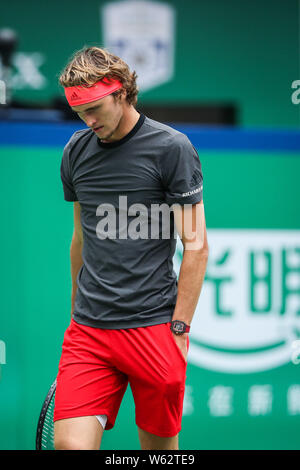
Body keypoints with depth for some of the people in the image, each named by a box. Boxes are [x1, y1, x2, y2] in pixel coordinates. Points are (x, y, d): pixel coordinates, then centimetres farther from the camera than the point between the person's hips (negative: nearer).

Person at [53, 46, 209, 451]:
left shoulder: (171, 148, -6)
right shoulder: (76, 151, 9)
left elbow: (196, 246, -6)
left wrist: (179, 328, -10)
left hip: (153, 329, -4)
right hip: (87, 332, 4)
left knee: (159, 445, 6)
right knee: (70, 444, -11)